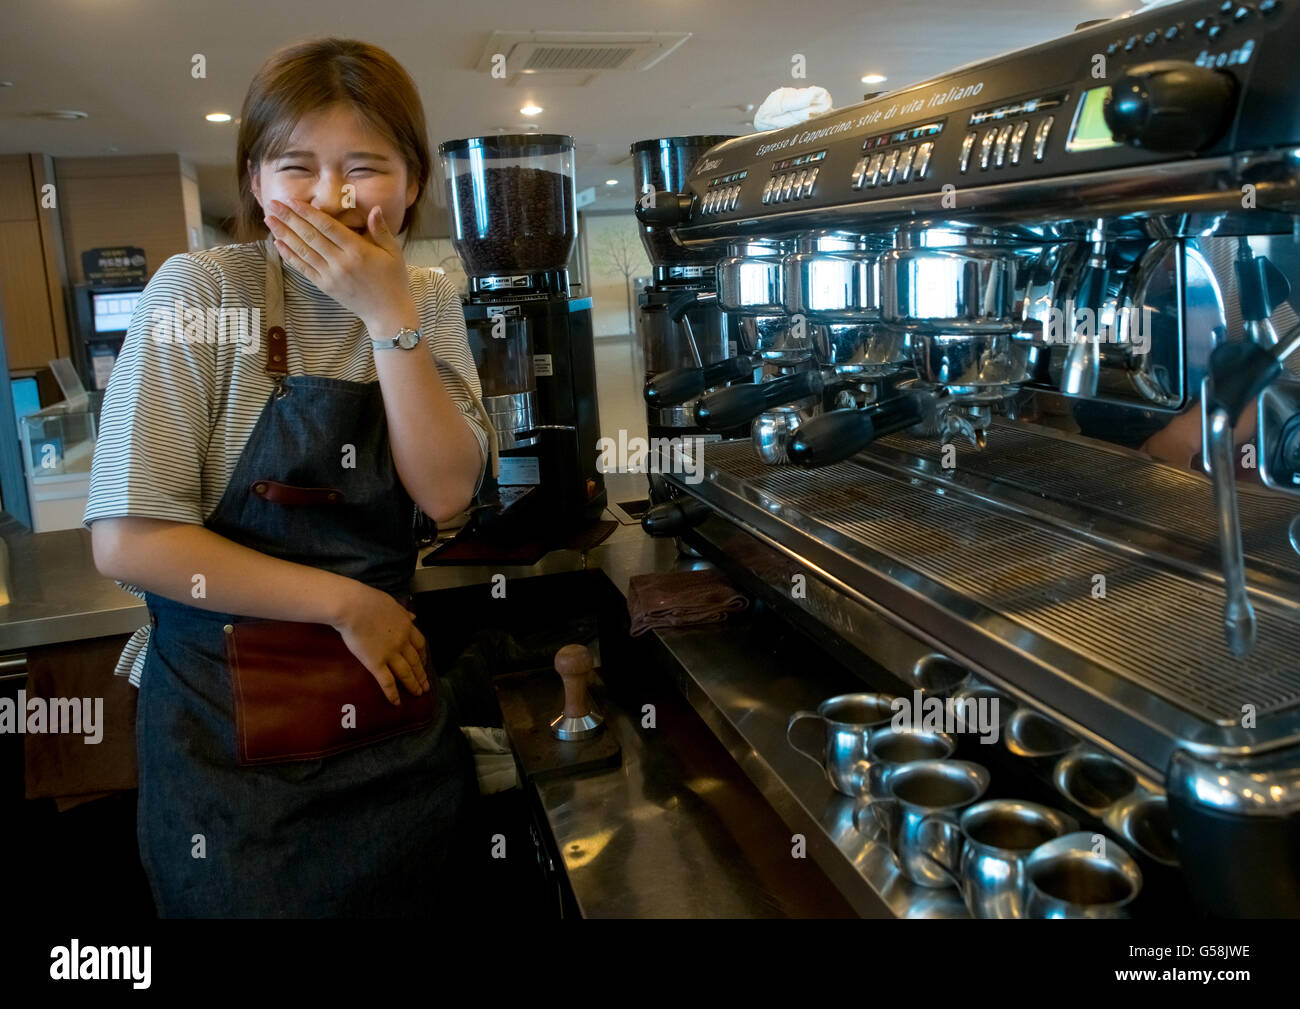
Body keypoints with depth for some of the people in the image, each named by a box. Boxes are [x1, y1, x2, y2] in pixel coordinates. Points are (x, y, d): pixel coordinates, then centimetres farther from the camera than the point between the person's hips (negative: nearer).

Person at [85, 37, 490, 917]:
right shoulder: (198, 291, -14)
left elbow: (447, 493, -13)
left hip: (388, 682, 4)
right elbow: (128, 540, -19)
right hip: (226, 713, -4)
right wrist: (346, 601, -16)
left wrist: (389, 315, -21)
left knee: (410, 897, 17)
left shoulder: (428, 303, 0)